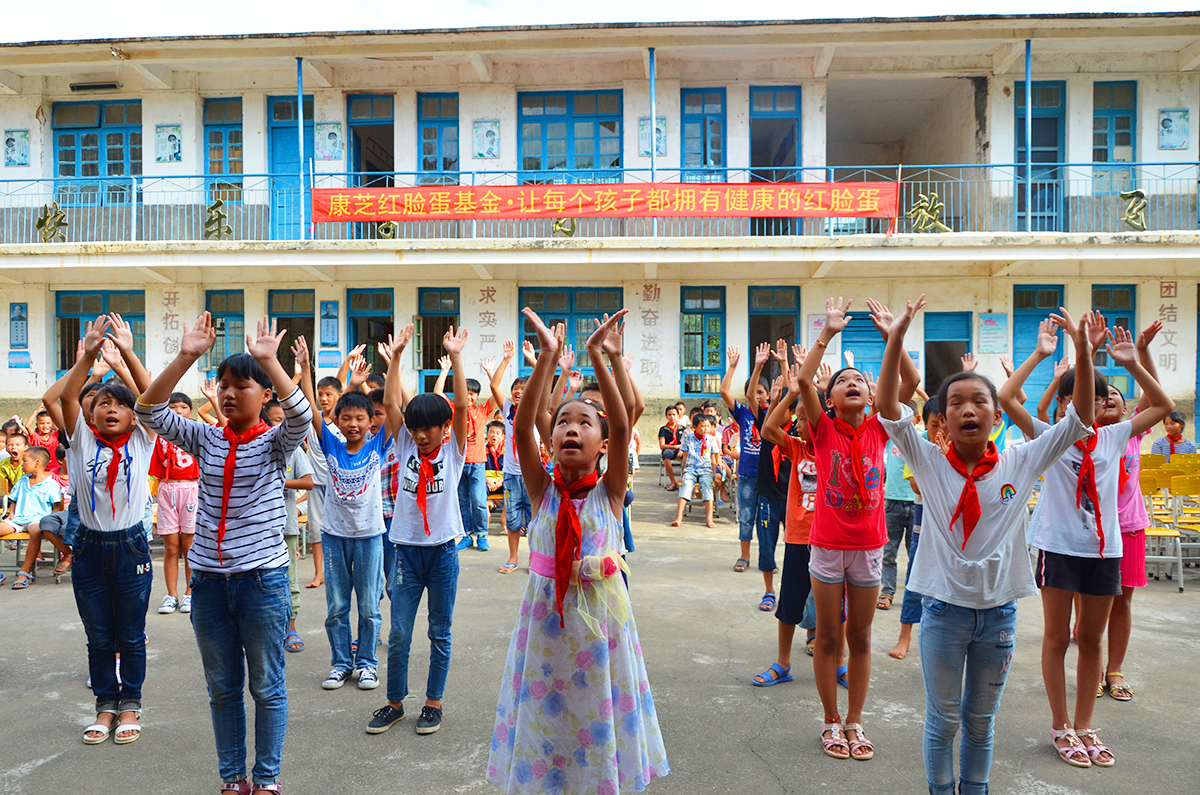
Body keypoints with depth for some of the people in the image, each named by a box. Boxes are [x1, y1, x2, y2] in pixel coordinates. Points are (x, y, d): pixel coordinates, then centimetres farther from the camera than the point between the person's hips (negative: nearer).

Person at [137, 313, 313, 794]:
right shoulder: (205, 440, 5)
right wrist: (186, 357, -17)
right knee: (222, 687, 15)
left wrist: (269, 360, -32)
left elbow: (302, 416, -26)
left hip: (262, 578, -3)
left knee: (267, 686, 9)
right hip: (208, 578, 4)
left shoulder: (275, 443, -4)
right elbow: (150, 411, -7)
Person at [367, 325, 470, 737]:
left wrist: (455, 356, -15)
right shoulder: (406, 446, 4)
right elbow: (391, 402, -2)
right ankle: (394, 703, 22)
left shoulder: (453, 451, -1)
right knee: (398, 634, 6)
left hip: (443, 550, -1)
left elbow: (462, 406, -12)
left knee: (440, 633, 9)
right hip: (407, 548, 2)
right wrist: (395, 358, -7)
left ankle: (433, 702, 23)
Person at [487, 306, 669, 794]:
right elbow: (521, 428, -16)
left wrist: (599, 358, -26)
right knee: (544, 713, 10)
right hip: (546, 609, 1)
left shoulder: (609, 491, -6)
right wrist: (547, 359, -24)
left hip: (599, 611, -1)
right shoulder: (543, 490, -3)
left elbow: (623, 429, -20)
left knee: (597, 712, 10)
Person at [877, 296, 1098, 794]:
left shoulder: (1021, 464, -2)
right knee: (943, 721, 11)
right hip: (944, 608, -2)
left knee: (981, 722, 18)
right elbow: (887, 409, -19)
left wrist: (1083, 357, -18)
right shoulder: (929, 463, -8)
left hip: (998, 610, 2)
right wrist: (896, 339, -29)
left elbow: (1080, 421, -5)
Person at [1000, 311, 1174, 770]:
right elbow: (1005, 398, -17)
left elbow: (1163, 406, 9)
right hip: (1059, 546, -4)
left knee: (1091, 640, 12)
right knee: (1057, 638, 6)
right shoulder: (1048, 437, -5)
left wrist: (1132, 364, -2)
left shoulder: (1114, 437, 5)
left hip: (1104, 548, 4)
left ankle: (1084, 727, 24)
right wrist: (1040, 354, -17)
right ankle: (1061, 728, 19)